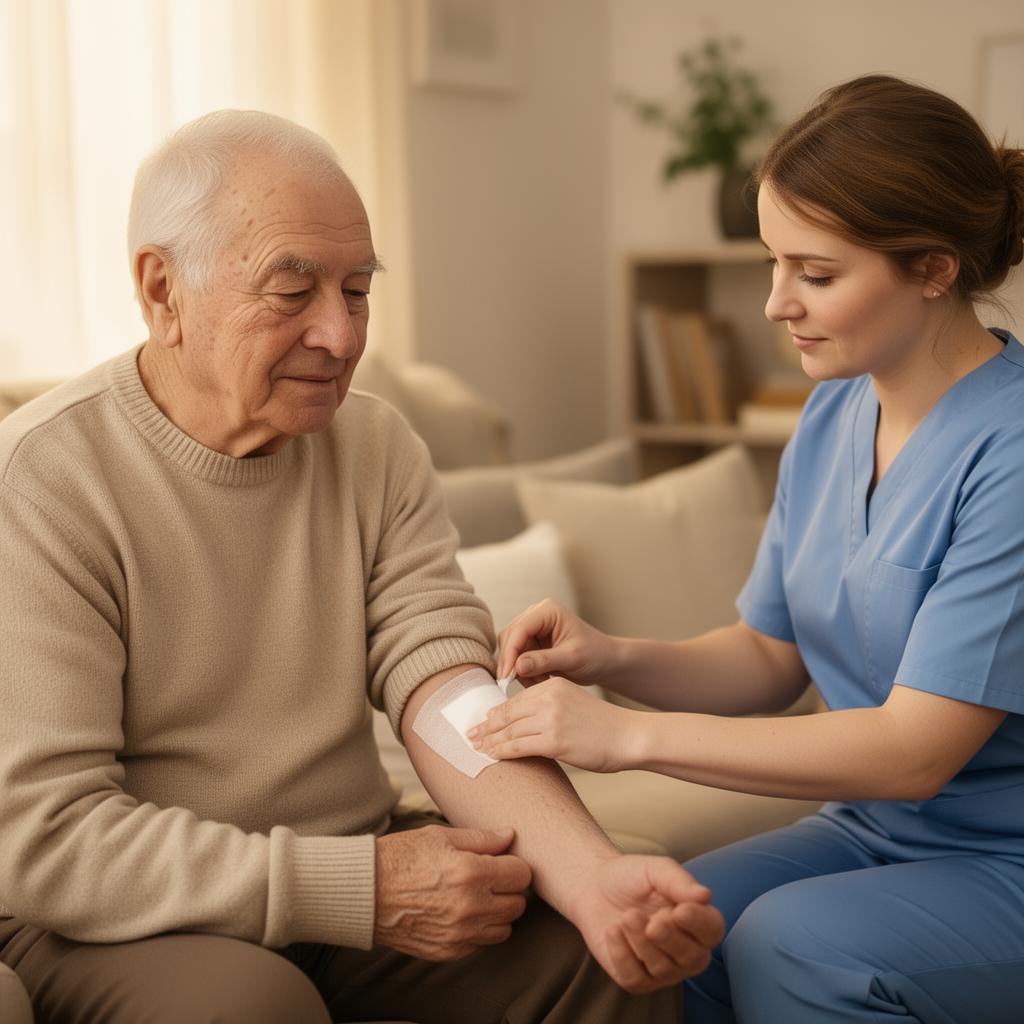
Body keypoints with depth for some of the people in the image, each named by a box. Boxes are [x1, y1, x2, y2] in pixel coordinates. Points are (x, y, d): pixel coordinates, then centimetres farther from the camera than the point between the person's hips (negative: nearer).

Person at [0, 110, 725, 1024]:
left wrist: (596, 874, -29)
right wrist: (366, 889, -24)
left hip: (357, 869, 4)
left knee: (630, 950, -14)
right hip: (114, 922, -4)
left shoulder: (379, 449, 2)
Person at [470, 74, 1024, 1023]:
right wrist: (614, 658, -10)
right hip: (871, 830, 6)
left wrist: (631, 735, -24)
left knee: (790, 938, -29)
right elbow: (769, 657, 9)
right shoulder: (832, 416, 3)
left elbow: (916, 749, -24)